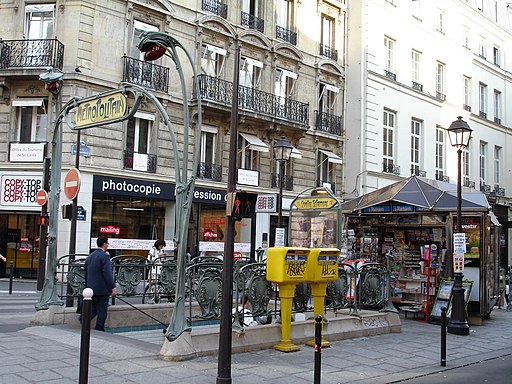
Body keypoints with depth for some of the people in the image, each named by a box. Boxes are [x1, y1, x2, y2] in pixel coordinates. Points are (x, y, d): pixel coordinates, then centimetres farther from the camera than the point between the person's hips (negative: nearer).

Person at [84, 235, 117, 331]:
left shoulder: (90, 256, 12)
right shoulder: (104, 256, -13)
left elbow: (86, 274, 17)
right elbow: (107, 274, -19)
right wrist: (113, 288, -16)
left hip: (91, 288, 7)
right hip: (102, 289, -7)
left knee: (94, 308, 19)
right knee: (102, 312, 2)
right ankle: (99, 330, 4)